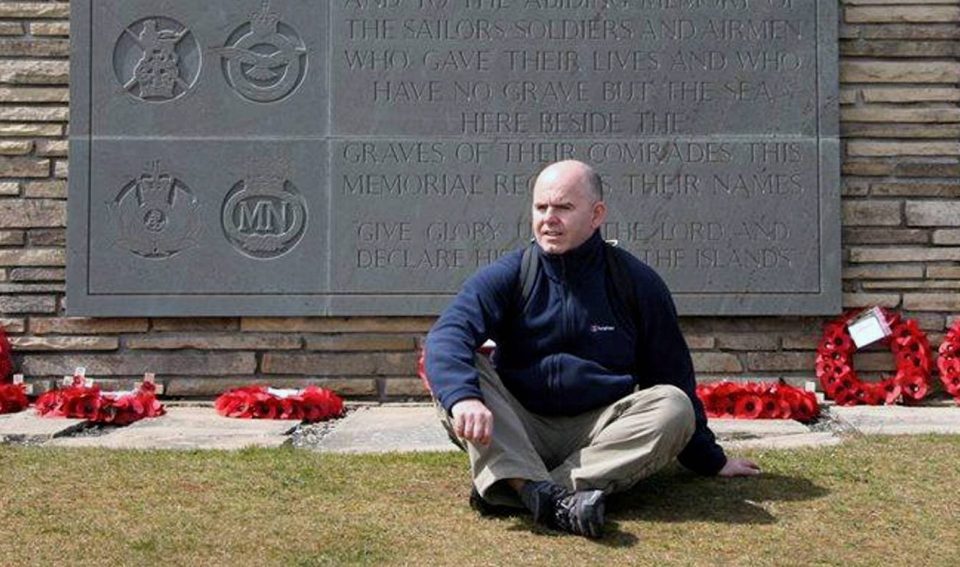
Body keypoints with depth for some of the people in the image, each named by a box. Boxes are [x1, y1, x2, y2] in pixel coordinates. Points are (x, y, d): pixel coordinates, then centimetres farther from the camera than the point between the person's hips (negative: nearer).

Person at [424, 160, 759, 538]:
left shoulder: (637, 283, 3)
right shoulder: (505, 276, -1)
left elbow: (673, 375, 11)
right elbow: (448, 335, -18)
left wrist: (710, 461, 15)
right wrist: (462, 396, -39)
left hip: (600, 433, 1)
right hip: (518, 430, 0)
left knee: (674, 407, -26)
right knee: (453, 374, -23)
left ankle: (508, 491, -37)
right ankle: (548, 496, -43)